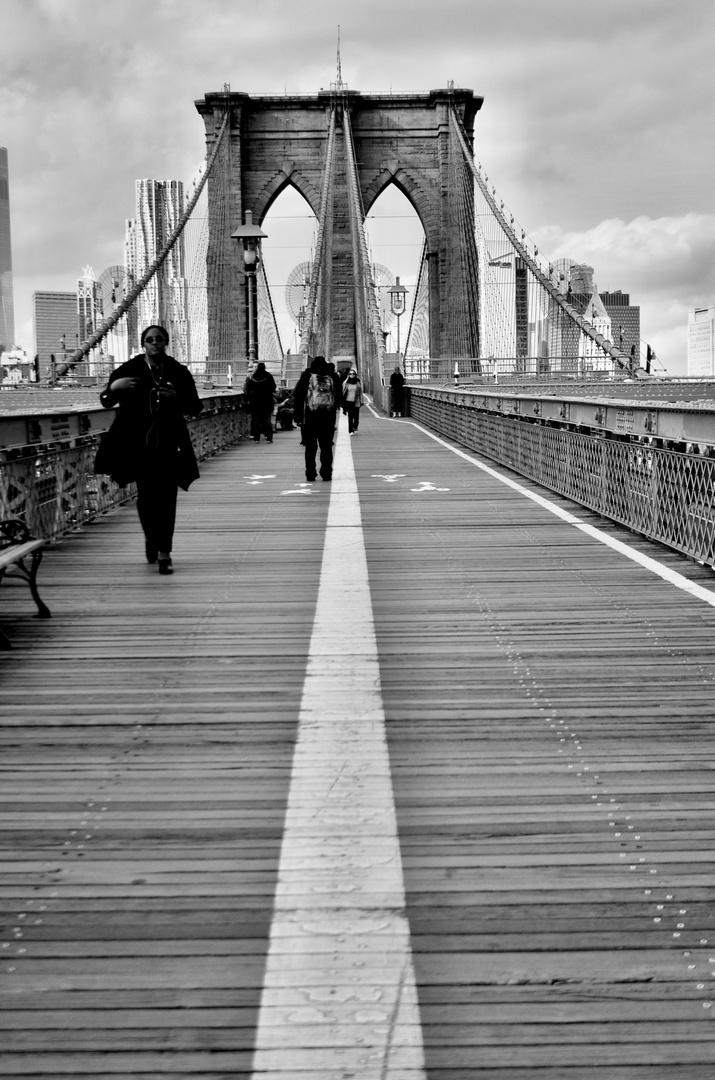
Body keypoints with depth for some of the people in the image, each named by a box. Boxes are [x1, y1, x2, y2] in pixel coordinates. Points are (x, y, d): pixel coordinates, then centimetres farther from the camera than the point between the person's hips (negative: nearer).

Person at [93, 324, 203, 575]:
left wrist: (177, 397, -14)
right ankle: (151, 538, 29)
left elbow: (195, 408, 5)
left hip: (170, 444, 0)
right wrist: (113, 387, -19)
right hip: (139, 444, 0)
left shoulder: (179, 373, 3)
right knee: (146, 496, 0)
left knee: (166, 498, -3)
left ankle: (164, 553, 3)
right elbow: (106, 402, 3)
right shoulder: (129, 370, 0)